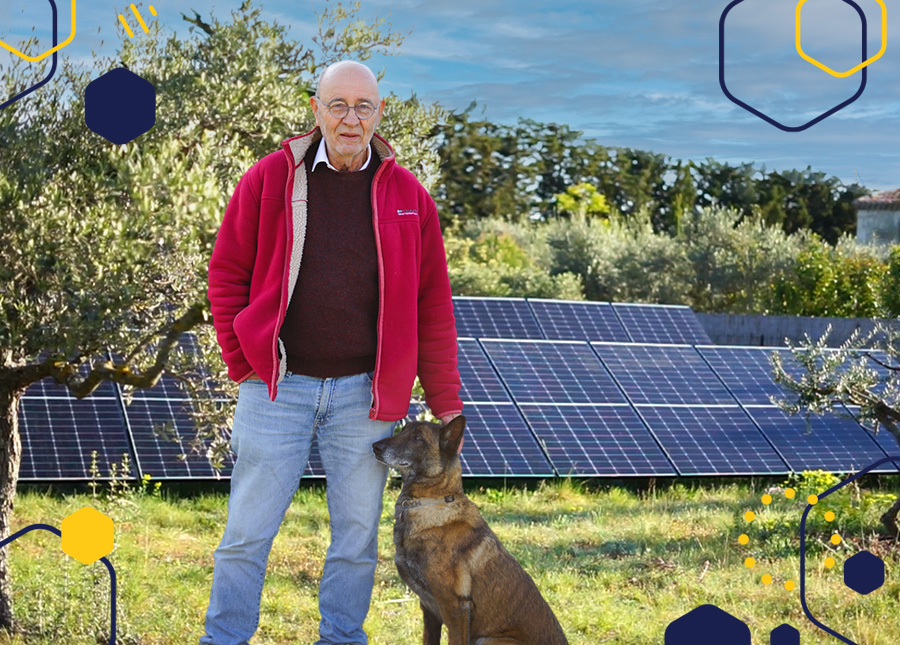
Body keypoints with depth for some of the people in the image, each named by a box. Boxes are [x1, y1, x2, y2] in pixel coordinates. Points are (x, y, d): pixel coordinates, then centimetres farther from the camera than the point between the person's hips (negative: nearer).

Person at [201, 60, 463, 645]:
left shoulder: (408, 197, 4)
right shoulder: (270, 180, 0)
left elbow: (433, 307, 6)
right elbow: (227, 274, 6)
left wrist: (446, 405, 4)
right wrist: (243, 364, -1)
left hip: (365, 393, 1)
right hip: (277, 386, -1)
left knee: (357, 535, 9)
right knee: (248, 533, 2)